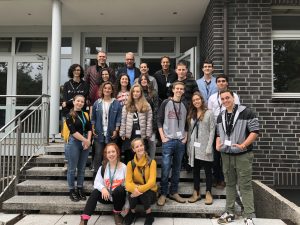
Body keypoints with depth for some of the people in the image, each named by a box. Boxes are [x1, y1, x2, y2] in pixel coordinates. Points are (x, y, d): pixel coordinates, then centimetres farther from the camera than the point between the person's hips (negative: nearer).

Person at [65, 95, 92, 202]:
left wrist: (88, 141, -10)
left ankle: (80, 189, 21)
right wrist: (85, 140, -16)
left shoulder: (86, 115, 11)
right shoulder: (69, 115, -3)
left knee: (82, 168, 11)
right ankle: (72, 191, 13)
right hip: (74, 142, -4)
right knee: (72, 168, 2)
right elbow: (73, 131, -13)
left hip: (86, 142, 5)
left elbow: (89, 129, 5)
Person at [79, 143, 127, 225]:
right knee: (95, 192, -25)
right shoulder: (103, 167, 0)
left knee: (120, 189, -34)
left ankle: (117, 214, -9)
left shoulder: (123, 167, -11)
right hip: (106, 196, 3)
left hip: (119, 196, -3)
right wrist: (103, 188, -32)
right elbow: (97, 182, -7)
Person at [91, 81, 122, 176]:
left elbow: (118, 118, 0)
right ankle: (96, 173, 13)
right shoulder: (97, 103, 7)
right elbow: (93, 118, 10)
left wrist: (116, 130, -7)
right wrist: (93, 129, 1)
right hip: (99, 134, 1)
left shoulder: (117, 103, 1)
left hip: (111, 134, -1)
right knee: (98, 154, 1)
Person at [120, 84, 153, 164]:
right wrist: (122, 134, 1)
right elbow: (123, 121, 7)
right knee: (128, 157, 9)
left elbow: (149, 121, 0)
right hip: (129, 135, 2)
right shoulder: (126, 106, 9)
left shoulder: (146, 106, 3)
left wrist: (148, 135, -5)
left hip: (141, 135, -1)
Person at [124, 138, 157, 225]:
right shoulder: (131, 164, -6)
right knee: (131, 192, -31)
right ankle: (132, 212, 0)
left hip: (149, 192, -1)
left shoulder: (151, 162, -12)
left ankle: (149, 215, -5)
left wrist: (140, 189, -35)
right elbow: (128, 182, -15)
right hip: (137, 191, 2)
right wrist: (134, 189, -37)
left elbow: (152, 182, -21)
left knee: (143, 193, -34)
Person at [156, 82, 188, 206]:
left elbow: (186, 123, 15)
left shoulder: (185, 106, 10)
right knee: (165, 168, -3)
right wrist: (162, 137, -9)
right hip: (168, 140, -3)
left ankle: (174, 192, 22)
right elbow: (159, 120, -2)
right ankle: (163, 194, 9)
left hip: (181, 141, 4)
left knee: (177, 169, 10)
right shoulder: (166, 103, 0)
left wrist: (185, 137, 4)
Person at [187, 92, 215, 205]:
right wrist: (188, 146, 6)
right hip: (194, 147, 5)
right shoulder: (191, 114, 13)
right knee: (195, 170, 10)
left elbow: (212, 130, -7)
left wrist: (209, 147, -14)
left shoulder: (209, 113, -2)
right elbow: (190, 131, 12)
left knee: (207, 170, 4)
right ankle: (196, 193, 19)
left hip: (204, 147, -4)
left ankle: (208, 193, 14)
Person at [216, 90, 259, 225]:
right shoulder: (220, 117, 10)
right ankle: (229, 212, 24)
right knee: (229, 184, 14)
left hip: (243, 155, -6)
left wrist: (243, 145, -21)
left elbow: (255, 131, -12)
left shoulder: (246, 112, -9)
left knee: (245, 185, -1)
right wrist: (217, 145, -1)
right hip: (226, 155, 6)